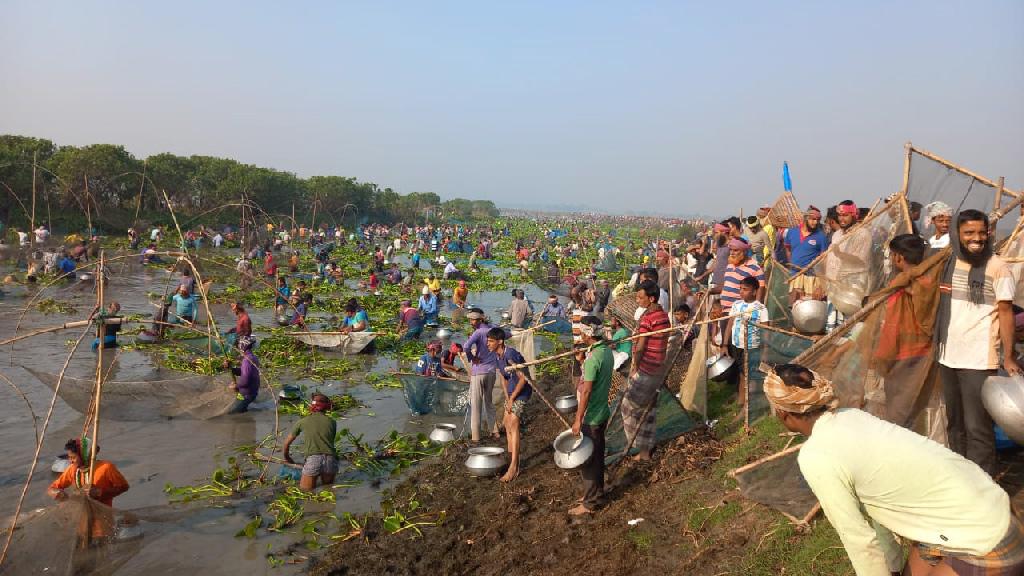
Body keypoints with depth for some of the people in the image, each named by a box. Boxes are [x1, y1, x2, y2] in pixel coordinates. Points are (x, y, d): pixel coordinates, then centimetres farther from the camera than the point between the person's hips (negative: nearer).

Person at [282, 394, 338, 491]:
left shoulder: (302, 422, 13)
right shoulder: (332, 422, 14)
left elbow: (287, 443, 24)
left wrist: (287, 458, 43)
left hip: (313, 460, -2)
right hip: (331, 460, 2)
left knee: (305, 490, 12)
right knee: (328, 487, 24)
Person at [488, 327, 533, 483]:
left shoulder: (511, 355, -27)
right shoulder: (496, 356, 0)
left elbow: (523, 378, -22)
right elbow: (503, 378, 9)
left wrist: (511, 398, -16)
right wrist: (507, 397, -1)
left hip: (522, 390, -9)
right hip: (511, 390, 9)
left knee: (513, 424, -14)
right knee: (507, 423, 12)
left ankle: (514, 467, -12)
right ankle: (511, 459, 23)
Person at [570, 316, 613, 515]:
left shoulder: (593, 358, -25)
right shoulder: (606, 351, 4)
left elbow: (586, 391, -25)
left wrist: (578, 420, -22)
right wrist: (583, 361, 8)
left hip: (591, 418, -9)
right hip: (602, 413, 9)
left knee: (587, 459, 3)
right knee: (596, 455, 21)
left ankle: (589, 503, 14)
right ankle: (597, 492, 35)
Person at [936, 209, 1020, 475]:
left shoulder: (997, 268, -9)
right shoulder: (947, 262, 6)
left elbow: (1005, 312, -7)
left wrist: (1008, 356, -10)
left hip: (979, 360, -6)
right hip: (948, 356, 6)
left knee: (977, 427, -3)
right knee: (955, 422, 18)